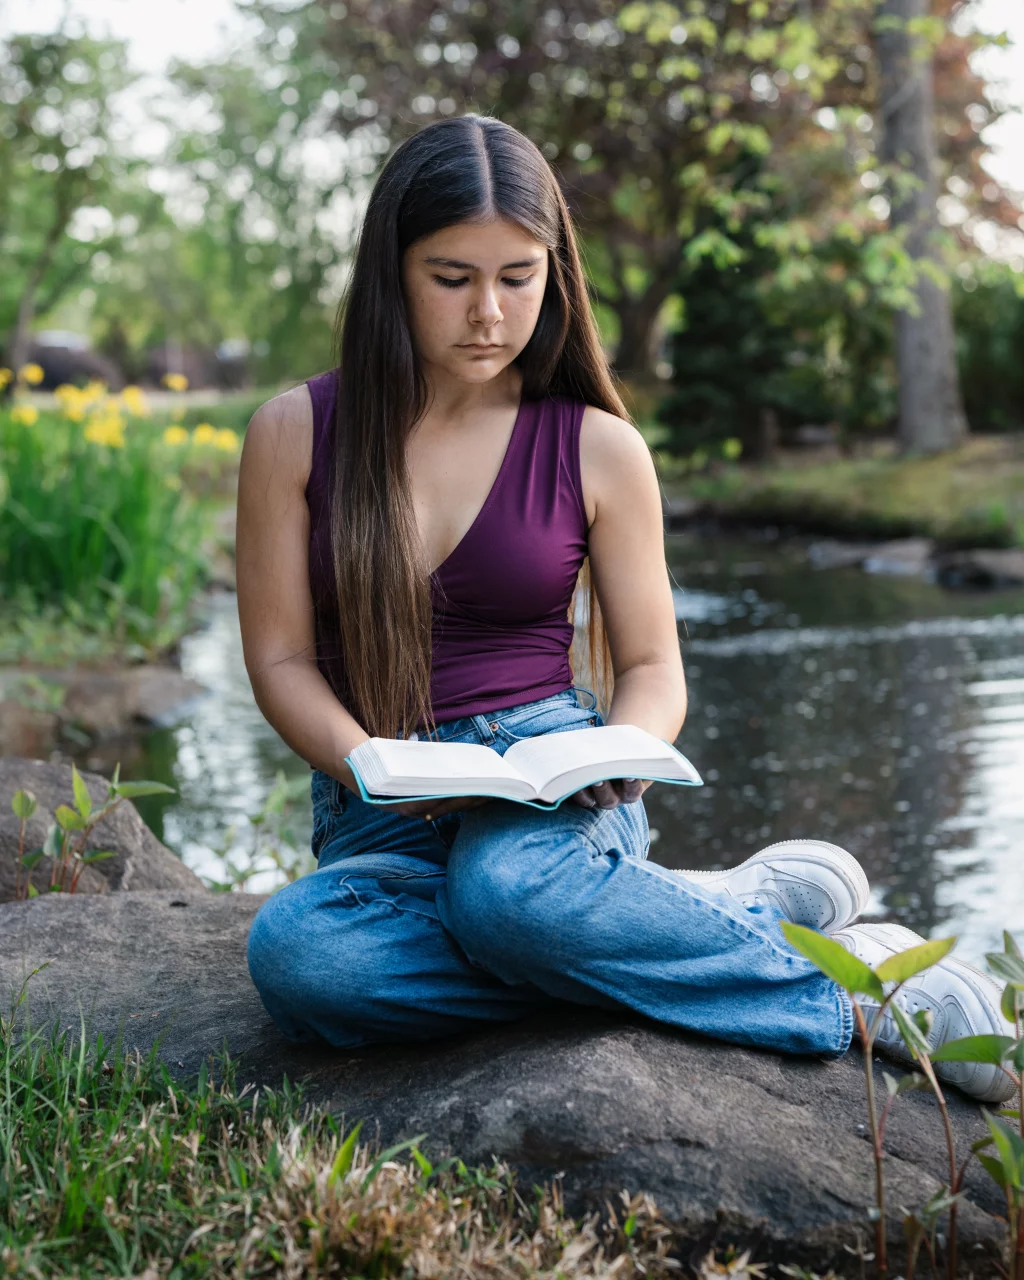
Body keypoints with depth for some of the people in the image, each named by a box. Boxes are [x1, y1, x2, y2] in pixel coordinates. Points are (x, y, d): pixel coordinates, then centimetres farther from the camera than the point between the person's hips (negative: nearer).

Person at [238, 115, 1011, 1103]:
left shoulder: (597, 449, 3)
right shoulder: (294, 434, 3)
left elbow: (652, 664, 10)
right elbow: (280, 660, 3)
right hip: (378, 814, 3)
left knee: (505, 888, -40)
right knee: (294, 958, -34)